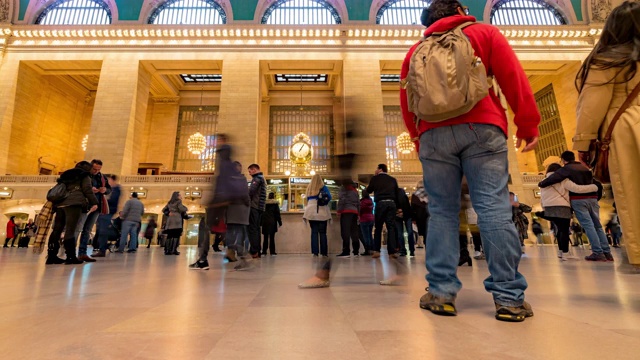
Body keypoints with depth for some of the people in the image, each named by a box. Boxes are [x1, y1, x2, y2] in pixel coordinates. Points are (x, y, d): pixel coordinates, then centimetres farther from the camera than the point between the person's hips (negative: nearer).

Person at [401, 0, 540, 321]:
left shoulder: (416, 50, 23)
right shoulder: (484, 33, 18)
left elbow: (406, 101, 18)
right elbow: (514, 77, 7)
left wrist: (418, 139, 24)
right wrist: (528, 125, 7)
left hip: (433, 134, 2)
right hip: (481, 128, -1)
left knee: (442, 211, 1)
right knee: (493, 207, -5)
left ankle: (441, 292, -1)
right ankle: (509, 297, -4)